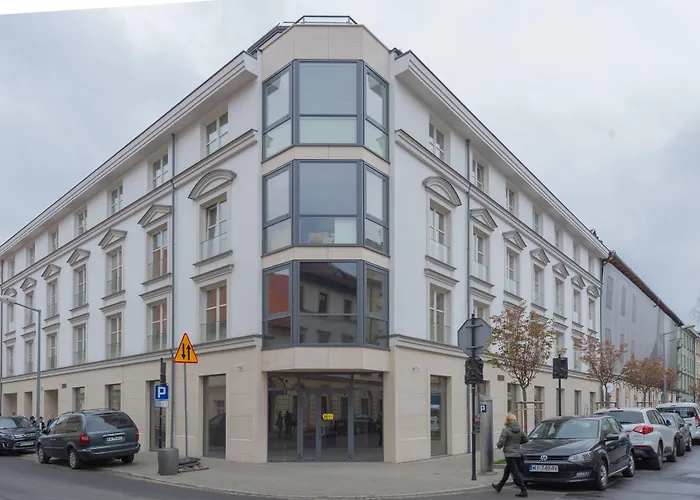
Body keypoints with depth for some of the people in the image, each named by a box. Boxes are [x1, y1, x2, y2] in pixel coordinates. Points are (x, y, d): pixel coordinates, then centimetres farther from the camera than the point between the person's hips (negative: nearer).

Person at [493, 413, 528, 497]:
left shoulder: (506, 430, -15)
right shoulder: (519, 430, 4)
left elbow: (501, 443, -18)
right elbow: (526, 439, 10)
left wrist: (498, 445, 4)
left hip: (509, 454, -8)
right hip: (517, 454, 8)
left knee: (515, 473, -6)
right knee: (506, 471, 22)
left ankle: (524, 491, -10)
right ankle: (499, 486, 36)